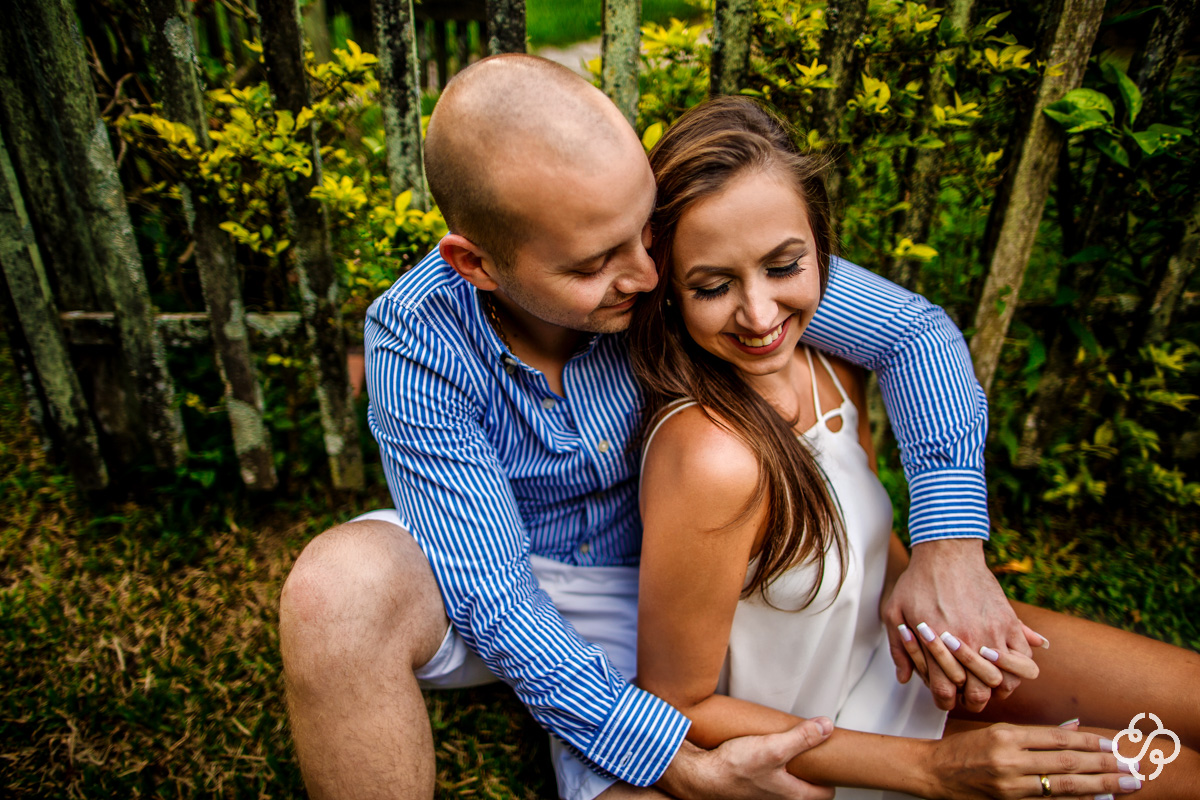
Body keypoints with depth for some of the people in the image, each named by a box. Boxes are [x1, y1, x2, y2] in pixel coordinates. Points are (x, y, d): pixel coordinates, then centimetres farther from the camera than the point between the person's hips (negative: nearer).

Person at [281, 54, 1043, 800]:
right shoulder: (418, 344, -26)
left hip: (635, 586, 1)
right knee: (340, 581, -32)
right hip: (499, 579, 0)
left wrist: (952, 543, -26)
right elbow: (491, 598, -26)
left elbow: (913, 330, -15)